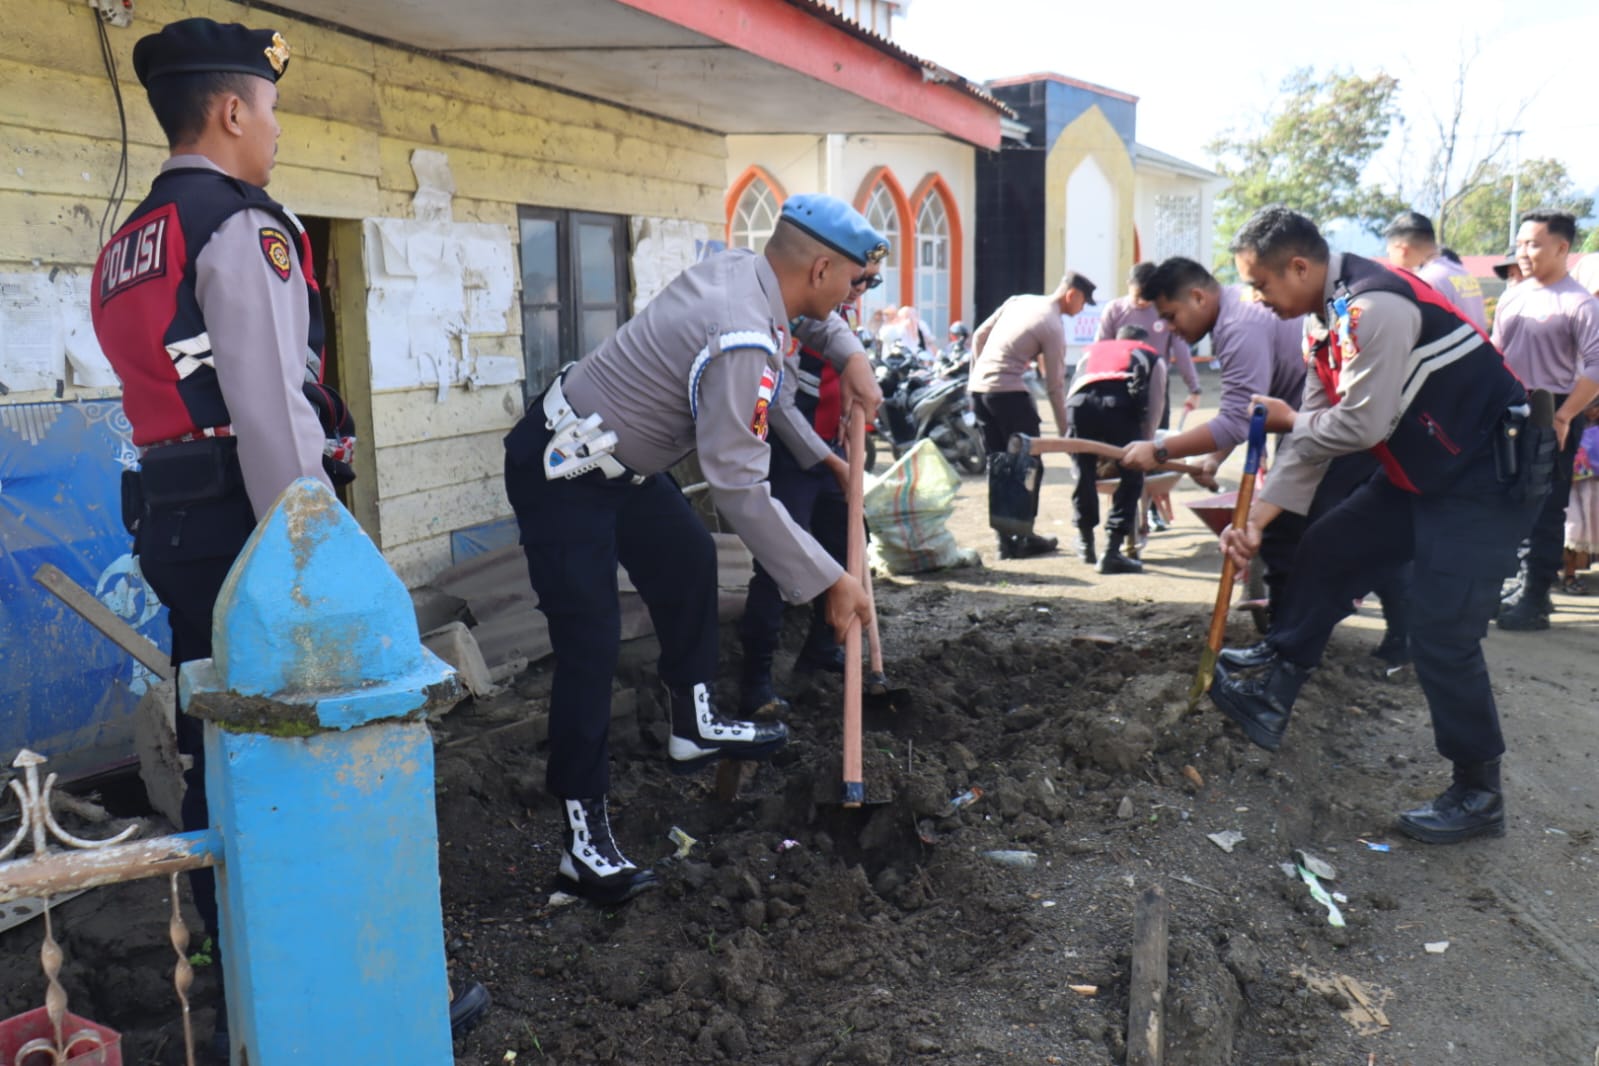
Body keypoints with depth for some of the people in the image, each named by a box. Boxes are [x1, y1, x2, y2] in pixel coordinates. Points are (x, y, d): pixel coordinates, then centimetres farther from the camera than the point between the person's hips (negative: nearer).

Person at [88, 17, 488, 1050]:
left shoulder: (128, 246, 18)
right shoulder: (242, 226, -10)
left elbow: (171, 393, 17)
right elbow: (269, 406, -18)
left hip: (170, 521, 9)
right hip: (247, 512, -9)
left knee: (223, 755, 13)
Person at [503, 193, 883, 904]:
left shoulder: (740, 266, -2)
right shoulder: (743, 343, -29)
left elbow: (798, 311, 25)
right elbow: (740, 489, -30)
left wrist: (849, 358, 12)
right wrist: (828, 581, -23)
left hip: (617, 458, 10)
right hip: (561, 475, -10)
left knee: (688, 561, 19)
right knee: (590, 643, -10)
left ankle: (695, 726, 34)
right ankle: (583, 837, -3)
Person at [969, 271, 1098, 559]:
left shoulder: (1018, 301, 13)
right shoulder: (1054, 327, -7)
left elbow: (979, 336, 15)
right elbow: (1055, 385, -5)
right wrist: (1065, 431, 2)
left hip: (978, 387, 8)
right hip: (1008, 392, -7)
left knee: (997, 464, 12)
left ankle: (1006, 539, 15)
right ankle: (1023, 538, 8)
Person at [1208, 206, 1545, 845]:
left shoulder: (1375, 306, -24)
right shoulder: (1327, 323, 8)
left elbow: (1360, 425, -26)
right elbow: (1316, 436, 8)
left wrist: (1287, 419, -6)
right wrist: (1258, 518, 2)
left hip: (1487, 481, -10)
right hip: (1420, 476, 10)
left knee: (1442, 638, -8)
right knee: (1325, 552, 13)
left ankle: (1478, 795, 10)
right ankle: (1273, 701, 24)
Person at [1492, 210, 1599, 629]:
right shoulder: (1511, 298, 11)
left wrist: (1563, 417, -21)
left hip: (1552, 416, -6)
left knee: (1544, 510, -3)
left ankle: (1535, 599, 2)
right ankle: (1527, 585, 22)